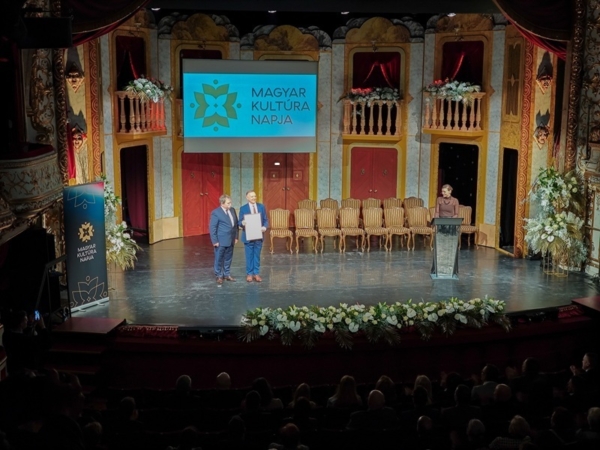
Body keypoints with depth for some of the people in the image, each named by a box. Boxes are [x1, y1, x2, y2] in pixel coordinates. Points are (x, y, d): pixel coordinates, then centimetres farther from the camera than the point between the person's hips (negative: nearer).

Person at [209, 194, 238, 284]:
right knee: (219, 259, 5)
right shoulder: (216, 212, -13)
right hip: (221, 241, -6)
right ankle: (219, 276, 15)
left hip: (230, 240, 6)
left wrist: (236, 236, 10)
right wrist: (215, 241, -15)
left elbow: (235, 224, 13)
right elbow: (212, 228, -12)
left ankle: (227, 274, 25)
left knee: (228, 258, 14)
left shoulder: (232, 210, 6)